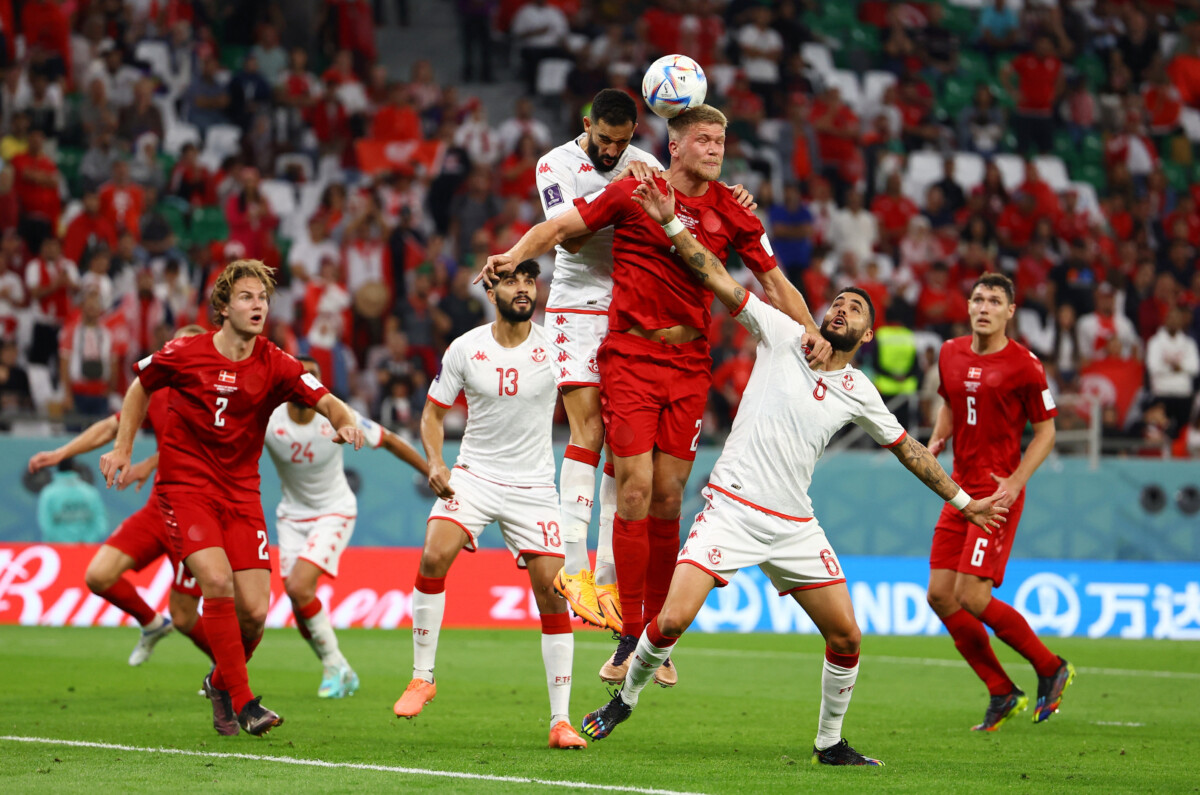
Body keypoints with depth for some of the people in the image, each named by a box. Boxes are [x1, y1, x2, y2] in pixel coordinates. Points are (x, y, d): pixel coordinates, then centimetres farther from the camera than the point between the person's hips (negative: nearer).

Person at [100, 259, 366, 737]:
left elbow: (326, 401, -18)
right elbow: (140, 388, 13)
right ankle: (243, 703, -18)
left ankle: (220, 683, 25)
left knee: (254, 609, -6)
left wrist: (345, 422, -40)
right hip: (185, 485, -2)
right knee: (217, 581, -24)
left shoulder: (275, 366, -5)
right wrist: (123, 449, 9)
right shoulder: (184, 355, -6)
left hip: (241, 491, 2)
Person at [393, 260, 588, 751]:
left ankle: (561, 720, 1)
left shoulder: (553, 347, -5)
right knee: (434, 556, -23)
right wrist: (435, 464, -8)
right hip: (473, 475, 0)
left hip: (534, 486, 0)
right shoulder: (465, 349, -2)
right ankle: (422, 677, -6)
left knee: (553, 594, -7)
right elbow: (433, 412, 7)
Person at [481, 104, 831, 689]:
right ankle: (629, 637, -3)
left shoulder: (731, 212, 6)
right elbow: (561, 228, 3)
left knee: (668, 496, 2)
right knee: (635, 491, -10)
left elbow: (774, 280, 12)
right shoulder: (633, 192, -2)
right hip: (630, 356, -3)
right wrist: (516, 253, -16)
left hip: (690, 361, 3)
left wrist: (811, 332, -3)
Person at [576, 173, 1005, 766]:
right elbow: (717, 278, -3)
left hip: (794, 527, 4)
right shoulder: (783, 336, 1)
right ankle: (625, 697, 10)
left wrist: (962, 501, 24)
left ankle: (830, 743, 18)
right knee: (672, 619, -16)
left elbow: (906, 447, 21)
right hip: (731, 510, -4)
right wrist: (670, 224, -12)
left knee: (845, 636, -1)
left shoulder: (859, 392, 9)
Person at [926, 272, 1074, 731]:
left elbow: (1046, 431, -3)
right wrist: (936, 443, 6)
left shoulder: (1023, 365, -8)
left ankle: (1051, 668, 5)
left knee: (972, 595, -15)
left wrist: (1016, 481, -15)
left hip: (998, 492, -7)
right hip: (960, 488, 7)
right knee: (940, 595, 0)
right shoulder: (951, 354, 9)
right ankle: (1002, 694, 10)